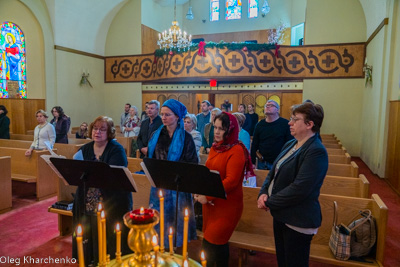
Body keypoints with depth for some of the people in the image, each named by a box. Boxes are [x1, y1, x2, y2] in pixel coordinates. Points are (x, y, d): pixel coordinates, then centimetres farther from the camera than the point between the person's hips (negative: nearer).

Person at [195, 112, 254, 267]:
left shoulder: (236, 151, -15)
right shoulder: (216, 147, 9)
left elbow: (231, 181, -21)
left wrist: (208, 196, -20)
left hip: (227, 205, -7)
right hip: (211, 203, 7)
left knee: (209, 245, 0)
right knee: (219, 243, 17)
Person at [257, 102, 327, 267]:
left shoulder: (316, 151, -20)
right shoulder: (290, 144, 7)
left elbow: (299, 189, -27)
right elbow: (273, 172, 10)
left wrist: (270, 202, -18)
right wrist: (263, 193, -7)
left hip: (298, 222, -8)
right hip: (281, 215, 8)